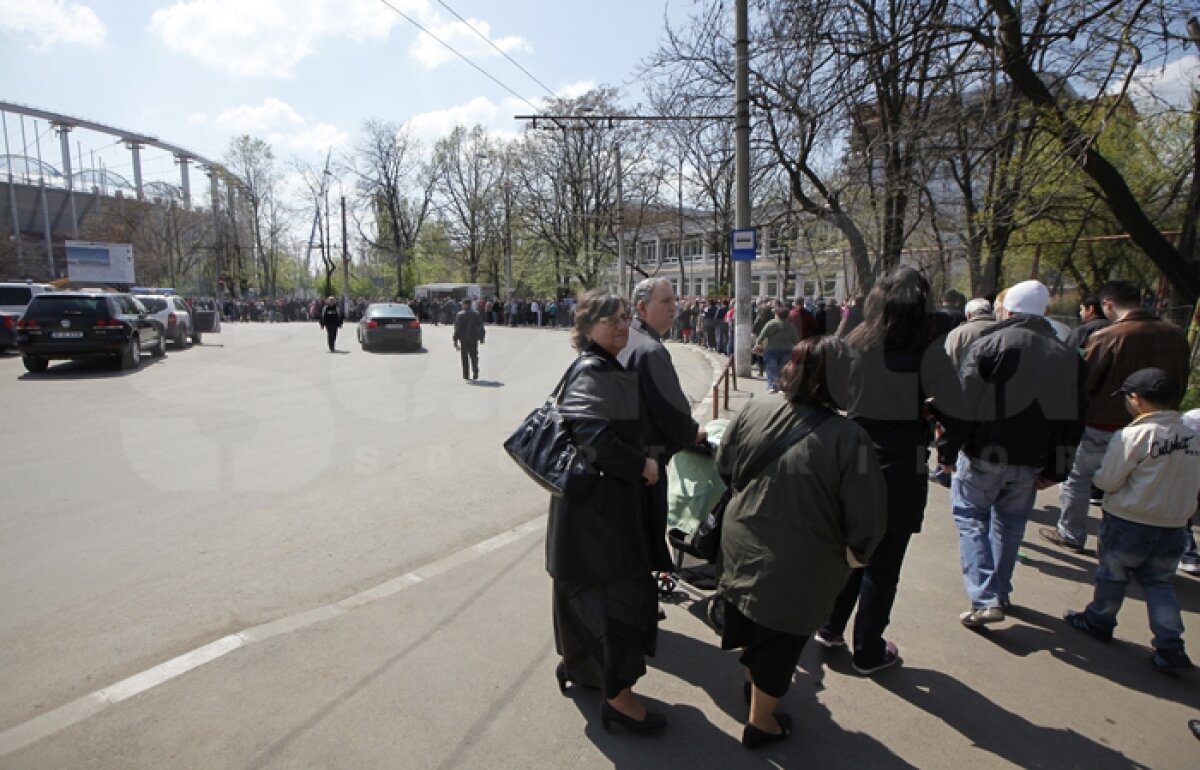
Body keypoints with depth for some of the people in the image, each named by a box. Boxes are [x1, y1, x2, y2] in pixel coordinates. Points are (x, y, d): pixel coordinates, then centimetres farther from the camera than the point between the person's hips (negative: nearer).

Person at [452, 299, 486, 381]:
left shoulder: (460, 315, -6)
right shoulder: (476, 314, 3)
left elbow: (457, 328, -9)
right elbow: (481, 327, 4)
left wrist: (455, 340, -6)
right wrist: (481, 338, 12)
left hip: (464, 339, -2)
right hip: (474, 339, 2)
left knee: (465, 357, 7)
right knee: (474, 356, 9)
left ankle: (465, 375, 8)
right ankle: (475, 374, -4)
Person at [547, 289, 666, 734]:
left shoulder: (609, 369, 12)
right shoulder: (592, 373, -19)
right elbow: (594, 436, -30)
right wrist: (642, 465, -21)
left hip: (609, 497, 10)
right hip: (596, 501, -10)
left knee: (586, 588, 22)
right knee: (619, 589, -1)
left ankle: (576, 665, 40)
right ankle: (617, 696, 13)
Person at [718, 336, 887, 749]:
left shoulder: (753, 411, -14)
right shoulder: (848, 438, -28)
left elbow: (725, 467, 2)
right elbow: (866, 517, -19)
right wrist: (857, 554, 3)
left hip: (742, 542, 5)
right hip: (800, 567, -4)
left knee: (754, 623, 29)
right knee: (779, 640, 17)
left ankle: (754, 679, 56)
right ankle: (761, 722, 39)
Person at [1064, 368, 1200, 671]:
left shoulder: (1133, 436, -20)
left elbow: (1106, 481, -17)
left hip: (1128, 524, -5)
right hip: (1173, 527, 5)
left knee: (1112, 575, 14)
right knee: (1159, 582, 17)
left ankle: (1099, 621, 32)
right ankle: (1171, 646, 11)